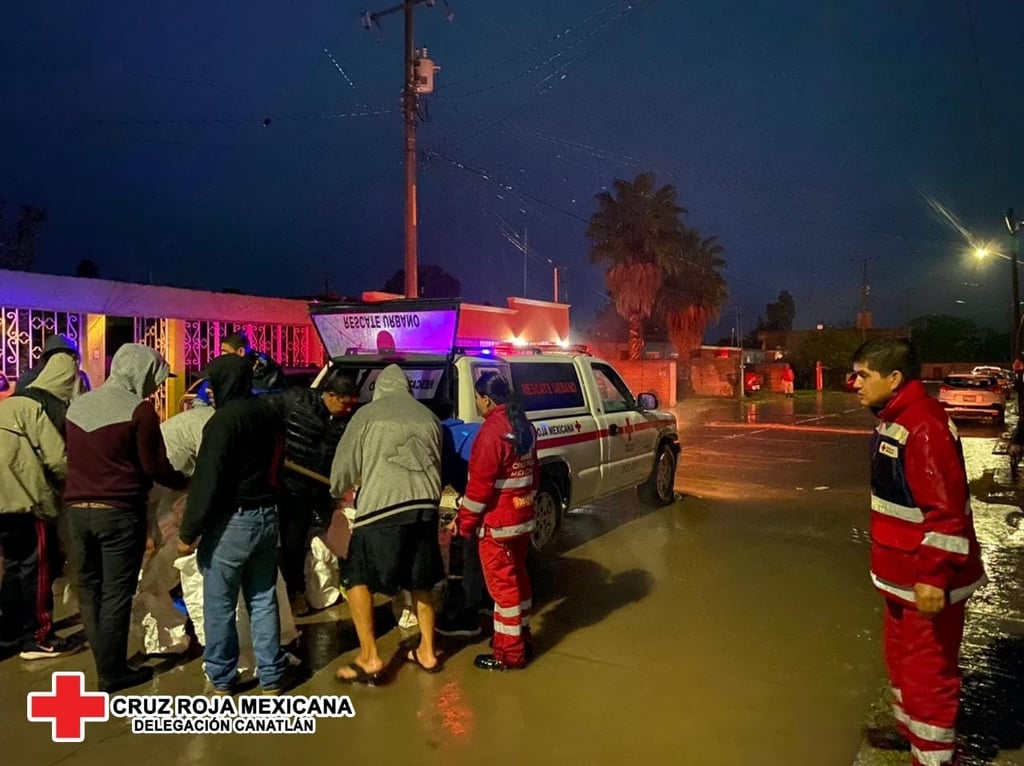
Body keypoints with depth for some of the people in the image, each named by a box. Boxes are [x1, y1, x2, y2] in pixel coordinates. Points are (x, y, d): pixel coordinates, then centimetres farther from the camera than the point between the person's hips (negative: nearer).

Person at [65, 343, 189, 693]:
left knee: (89, 590, 15)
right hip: (120, 511, -7)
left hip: (78, 509, 7)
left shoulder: (77, 405, 11)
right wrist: (184, 481, 5)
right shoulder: (139, 409, -11)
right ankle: (113, 672, 9)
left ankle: (105, 663, 24)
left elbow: (74, 458, 19)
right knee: (116, 593, 1)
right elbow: (155, 467, -11)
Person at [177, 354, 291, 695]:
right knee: (263, 600, 13)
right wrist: (266, 506, 19)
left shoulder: (225, 418, -14)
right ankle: (272, 676, 18)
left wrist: (189, 531, -13)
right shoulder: (270, 416, 11)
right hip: (267, 517, 8)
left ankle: (222, 678, 17)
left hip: (231, 521, -7)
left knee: (220, 605, 7)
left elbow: (207, 479, -17)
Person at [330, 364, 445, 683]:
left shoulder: (368, 413, 5)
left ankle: (369, 657, 5)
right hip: (425, 506, 5)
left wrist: (338, 490, 29)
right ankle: (427, 652, 27)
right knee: (421, 582, 20)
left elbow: (345, 462, 9)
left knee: (357, 578, 9)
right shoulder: (429, 417, 17)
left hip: (381, 506, -5)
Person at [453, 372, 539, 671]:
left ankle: (509, 654, 12)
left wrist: (464, 522, -11)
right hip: (522, 517, 9)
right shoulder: (525, 426, 7)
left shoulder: (492, 431, -21)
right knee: (517, 577, 20)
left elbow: (480, 484, -21)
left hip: (497, 522, -9)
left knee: (502, 584, 1)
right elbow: (533, 473, 15)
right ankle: (521, 636, 34)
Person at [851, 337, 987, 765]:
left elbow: (946, 511, -27)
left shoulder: (924, 426, -24)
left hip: (927, 580, -11)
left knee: (927, 671, 2)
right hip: (902, 574, 11)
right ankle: (908, 729, 44)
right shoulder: (894, 420, 8)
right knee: (901, 655, 25)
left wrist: (934, 577, -27)